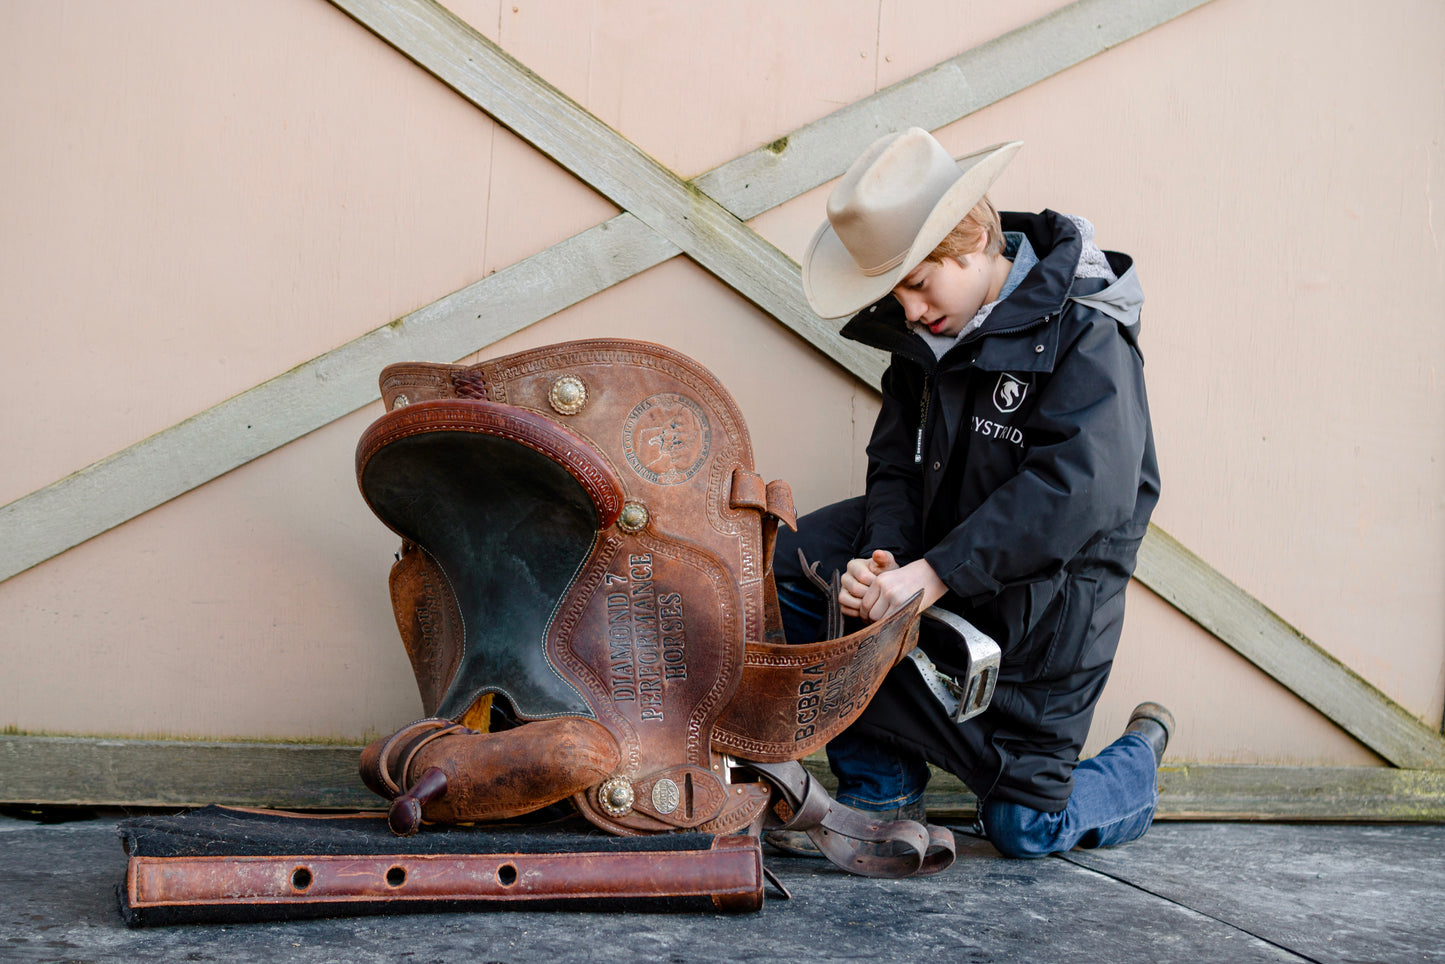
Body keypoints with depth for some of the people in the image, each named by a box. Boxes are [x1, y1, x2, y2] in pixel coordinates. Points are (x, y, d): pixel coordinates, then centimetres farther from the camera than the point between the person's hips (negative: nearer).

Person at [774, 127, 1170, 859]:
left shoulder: (1083, 331, -22)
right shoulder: (922, 332, -2)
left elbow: (1081, 490, -33)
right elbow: (897, 465, -2)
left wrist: (935, 573, -36)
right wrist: (883, 558, -24)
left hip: (1049, 586, -6)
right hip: (938, 546, 6)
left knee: (1025, 832, 2)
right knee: (790, 567, -15)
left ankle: (1139, 762, 38)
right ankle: (881, 794, -2)